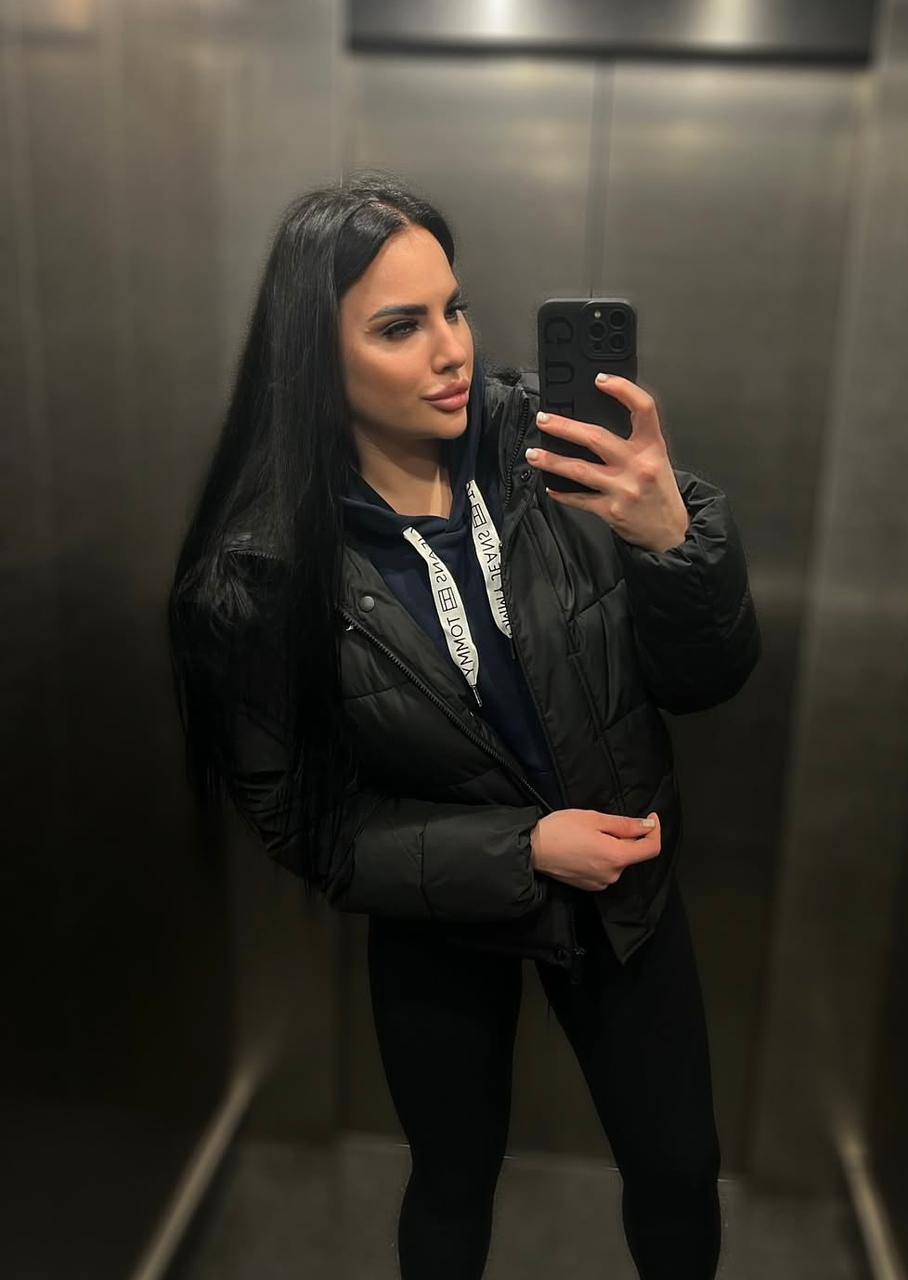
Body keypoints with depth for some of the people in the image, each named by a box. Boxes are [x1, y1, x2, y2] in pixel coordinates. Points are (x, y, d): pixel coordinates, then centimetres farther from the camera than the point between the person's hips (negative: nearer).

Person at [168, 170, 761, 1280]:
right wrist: (520, 851, -20)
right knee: (455, 1182, 24)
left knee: (679, 1174, 21)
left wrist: (671, 537, -33)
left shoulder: (550, 450, -18)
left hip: (625, 885, 2)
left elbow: (706, 680, -13)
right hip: (441, 921, -1)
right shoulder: (268, 569, -21)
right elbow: (299, 816, -11)